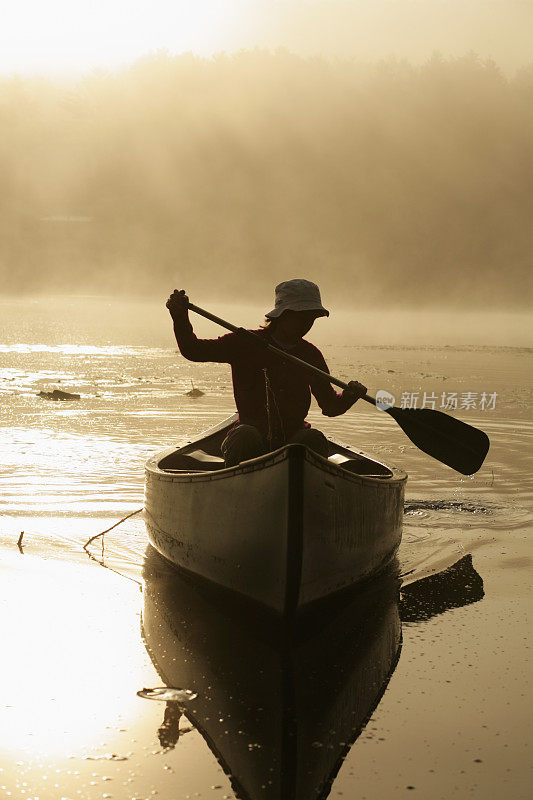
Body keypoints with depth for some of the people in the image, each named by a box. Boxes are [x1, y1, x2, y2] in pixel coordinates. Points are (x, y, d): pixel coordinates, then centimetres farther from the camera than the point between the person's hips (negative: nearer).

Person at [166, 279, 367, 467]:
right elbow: (193, 350, 2)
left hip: (294, 437, 2)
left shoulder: (311, 355, 11)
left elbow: (330, 406, 17)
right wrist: (180, 316, -15)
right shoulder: (245, 343, 1)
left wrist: (349, 396, -6)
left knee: (315, 439, -30)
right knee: (247, 435, -36)